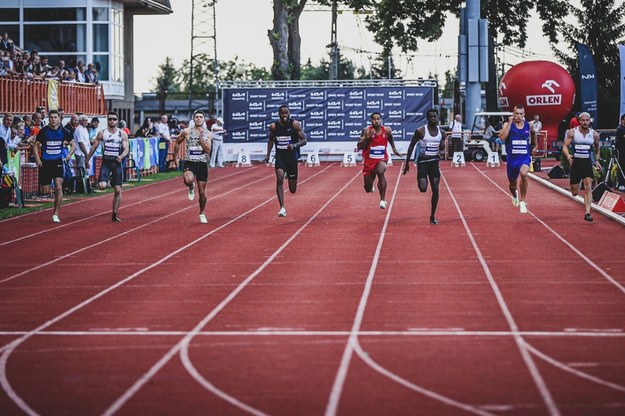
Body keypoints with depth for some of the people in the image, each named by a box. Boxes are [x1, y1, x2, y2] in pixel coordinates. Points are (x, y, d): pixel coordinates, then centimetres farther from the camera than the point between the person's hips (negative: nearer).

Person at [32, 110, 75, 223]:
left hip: (58, 162, 0)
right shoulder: (44, 131, -5)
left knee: (58, 187, -13)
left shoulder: (63, 131, -1)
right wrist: (37, 158, -12)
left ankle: (56, 214, -5)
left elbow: (73, 145, 9)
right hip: (45, 162, 0)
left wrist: (69, 154, -9)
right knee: (45, 192, 0)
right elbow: (36, 145, 1)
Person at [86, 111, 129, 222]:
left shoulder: (122, 134, 1)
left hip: (117, 163, 1)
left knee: (118, 190, -1)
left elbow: (126, 149, -4)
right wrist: (87, 160, 8)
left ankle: (114, 214, 9)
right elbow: (94, 147, 7)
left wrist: (121, 156, -25)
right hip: (106, 162, -1)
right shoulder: (102, 133, 1)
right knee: (102, 186, -20)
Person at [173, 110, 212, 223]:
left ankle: (202, 213, 27)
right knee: (188, 180, -35)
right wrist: (175, 157, 13)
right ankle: (191, 188, 3)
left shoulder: (208, 134, 0)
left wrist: (201, 137, -18)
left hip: (202, 164, 2)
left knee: (202, 192, 7)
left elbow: (208, 150, -10)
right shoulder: (187, 132, -3)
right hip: (189, 163, -2)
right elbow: (177, 143, 12)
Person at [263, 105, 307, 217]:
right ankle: (282, 208, -24)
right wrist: (268, 155, 10)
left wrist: (294, 145, -26)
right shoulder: (273, 126, -1)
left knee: (293, 190, 7)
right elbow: (271, 140, 17)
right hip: (280, 156, 1)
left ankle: (290, 176, 45)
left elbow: (304, 140, -7)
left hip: (292, 156, -1)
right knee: (279, 178, -26)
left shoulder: (295, 124, -8)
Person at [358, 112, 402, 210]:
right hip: (369, 160, 0)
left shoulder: (387, 130, -7)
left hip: (381, 159, 0)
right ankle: (370, 186, 51)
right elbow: (359, 147, -17)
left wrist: (394, 149, 21)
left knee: (380, 171, -36)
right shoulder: (367, 131, -14)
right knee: (368, 189, 8)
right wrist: (367, 137, -30)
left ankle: (383, 199, -29)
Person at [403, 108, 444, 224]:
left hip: (434, 162, 4)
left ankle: (432, 217, 7)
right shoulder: (421, 131, -9)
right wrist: (407, 162, -2)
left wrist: (441, 151, -9)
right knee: (423, 189, -16)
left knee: (435, 189, -3)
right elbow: (411, 146, -2)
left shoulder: (440, 132, 3)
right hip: (422, 161, -4)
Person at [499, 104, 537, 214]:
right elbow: (502, 137, -22)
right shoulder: (507, 125, -2)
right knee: (512, 183, 16)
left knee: (523, 174, -32)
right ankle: (515, 195, 55)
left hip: (525, 157, -1)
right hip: (512, 158, 1)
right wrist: (510, 123, -21)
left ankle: (522, 201, -17)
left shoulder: (528, 126, 4)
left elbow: (534, 143, 23)